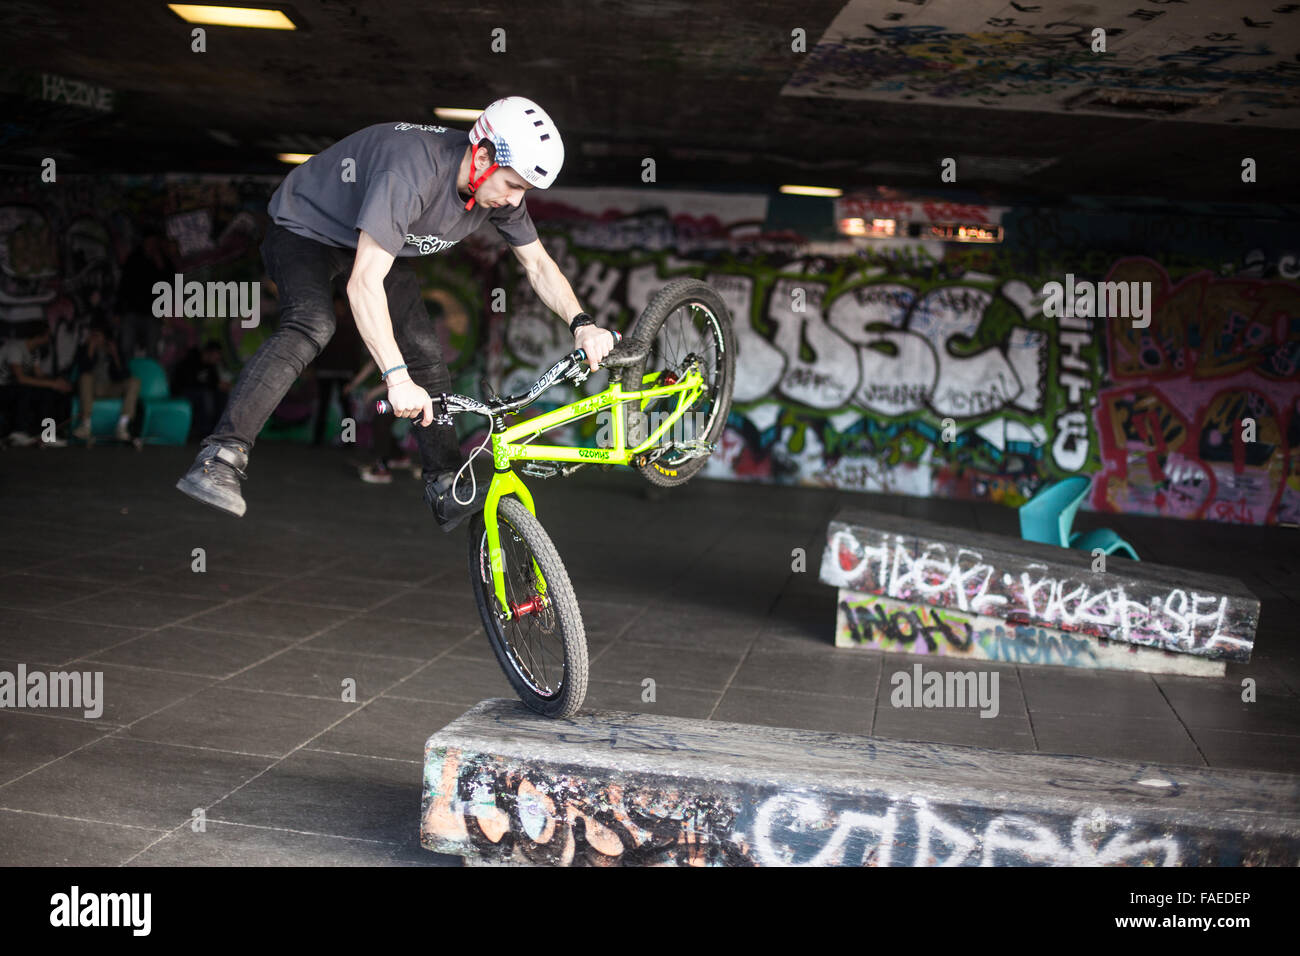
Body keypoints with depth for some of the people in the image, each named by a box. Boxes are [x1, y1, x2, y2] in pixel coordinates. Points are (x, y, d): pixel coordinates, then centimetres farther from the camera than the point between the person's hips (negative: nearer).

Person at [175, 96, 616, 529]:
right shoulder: (410, 174, -41)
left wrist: (581, 324, -20)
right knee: (312, 326, -33)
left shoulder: (499, 183, -16)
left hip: (373, 241, 7)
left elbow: (539, 265, -4)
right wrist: (396, 379, -53)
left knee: (425, 353, -3)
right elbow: (363, 283, -46)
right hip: (305, 228, -7)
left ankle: (447, 492, 8)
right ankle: (220, 459, -36)